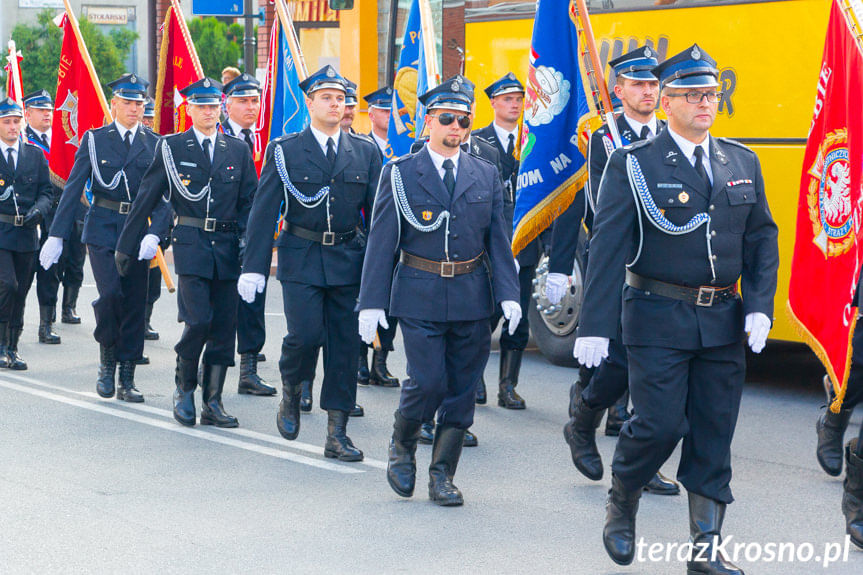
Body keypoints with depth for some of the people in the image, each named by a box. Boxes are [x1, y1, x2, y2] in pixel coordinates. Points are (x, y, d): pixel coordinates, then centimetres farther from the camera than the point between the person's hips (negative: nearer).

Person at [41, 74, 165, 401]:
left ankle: (127, 380, 11)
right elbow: (73, 188, 2)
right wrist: (57, 235, -5)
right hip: (102, 228, -2)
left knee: (135, 303, 2)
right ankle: (107, 358, 6)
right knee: (110, 293, -19)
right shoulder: (95, 140, 3)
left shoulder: (155, 145, 7)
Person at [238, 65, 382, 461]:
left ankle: (337, 435, 10)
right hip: (301, 259, -2)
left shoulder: (365, 152, 8)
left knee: (345, 346, 2)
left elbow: (377, 210, 9)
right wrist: (254, 267, -7)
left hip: (349, 260, 3)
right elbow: (264, 211, -1)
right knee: (305, 333, -16)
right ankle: (290, 393, 16)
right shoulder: (285, 151, 1)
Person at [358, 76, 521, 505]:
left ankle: (442, 476, 15)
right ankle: (402, 446, 19)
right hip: (420, 296, -3)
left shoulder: (486, 175, 10)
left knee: (461, 390, 4)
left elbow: (498, 239, 9)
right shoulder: (400, 174, 2)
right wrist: (372, 302, -6)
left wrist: (508, 293, -4)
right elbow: (382, 242, 0)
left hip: (472, 297, 3)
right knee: (427, 383, -10)